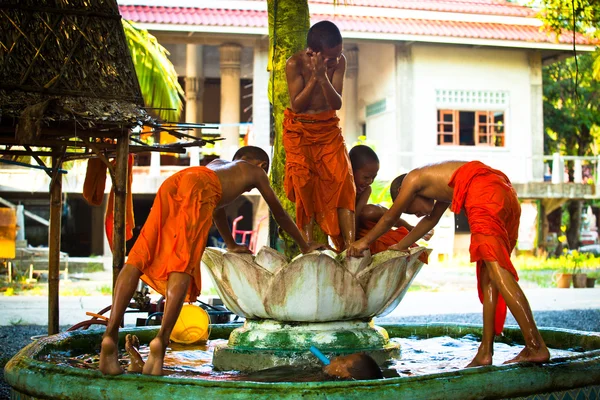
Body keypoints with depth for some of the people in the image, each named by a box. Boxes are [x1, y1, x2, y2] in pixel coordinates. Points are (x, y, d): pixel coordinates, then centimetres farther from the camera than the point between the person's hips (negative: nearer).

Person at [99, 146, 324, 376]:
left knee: (139, 257, -8)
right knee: (183, 263, -14)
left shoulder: (218, 163, 47)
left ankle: (111, 334, -23)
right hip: (200, 186, -4)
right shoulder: (256, 171, 35)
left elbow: (218, 206, 59)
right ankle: (161, 339, -31)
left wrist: (232, 245, 72)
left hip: (172, 182, 5)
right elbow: (280, 214, 43)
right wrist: (305, 247, 57)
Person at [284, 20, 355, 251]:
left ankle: (350, 244, -13)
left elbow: (337, 104, -12)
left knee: (342, 181, -10)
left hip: (329, 129, 2)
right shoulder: (295, 64, -18)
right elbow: (297, 105, -16)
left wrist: (323, 77, -28)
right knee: (305, 187, -7)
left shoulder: (339, 61, -9)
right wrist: (314, 77, -27)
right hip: (300, 130, -2)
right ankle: (307, 244, -1)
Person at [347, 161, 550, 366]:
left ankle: (536, 346, -20)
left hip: (484, 194, -9)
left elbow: (390, 218, 26)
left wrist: (365, 241, 40)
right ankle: (485, 352, 7)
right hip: (507, 195, 9)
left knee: (496, 270, -13)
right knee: (488, 274, 9)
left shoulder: (412, 179, 16)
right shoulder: (440, 185, 37)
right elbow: (431, 219, 51)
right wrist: (400, 246, 61)